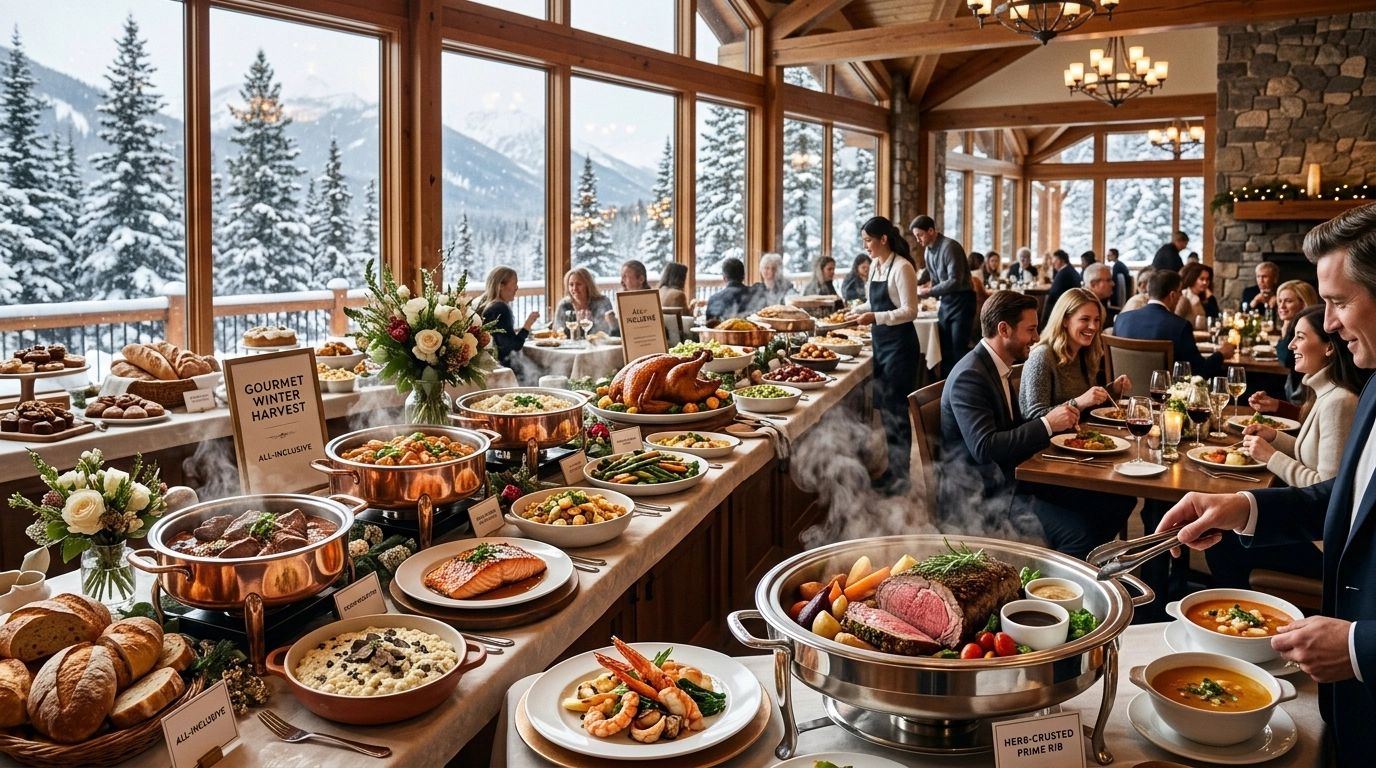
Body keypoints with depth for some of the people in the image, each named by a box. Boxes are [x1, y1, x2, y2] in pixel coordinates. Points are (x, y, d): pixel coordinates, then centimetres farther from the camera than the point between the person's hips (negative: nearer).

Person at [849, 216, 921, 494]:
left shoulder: (902, 268, -15)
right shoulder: (875, 266, 10)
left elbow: (909, 311, -18)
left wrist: (875, 318, -25)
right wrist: (857, 310, 6)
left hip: (899, 344, -9)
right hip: (880, 343, 9)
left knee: (896, 410, -1)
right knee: (884, 406, 14)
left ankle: (900, 476, 10)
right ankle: (892, 469, 26)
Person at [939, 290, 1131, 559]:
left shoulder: (996, 367, 12)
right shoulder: (969, 376, -18)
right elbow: (984, 447, -26)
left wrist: (1060, 418, 2)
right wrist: (1047, 423, -21)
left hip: (1011, 479, 10)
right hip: (980, 496, -10)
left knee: (1117, 502, 1)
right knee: (1078, 532, -26)